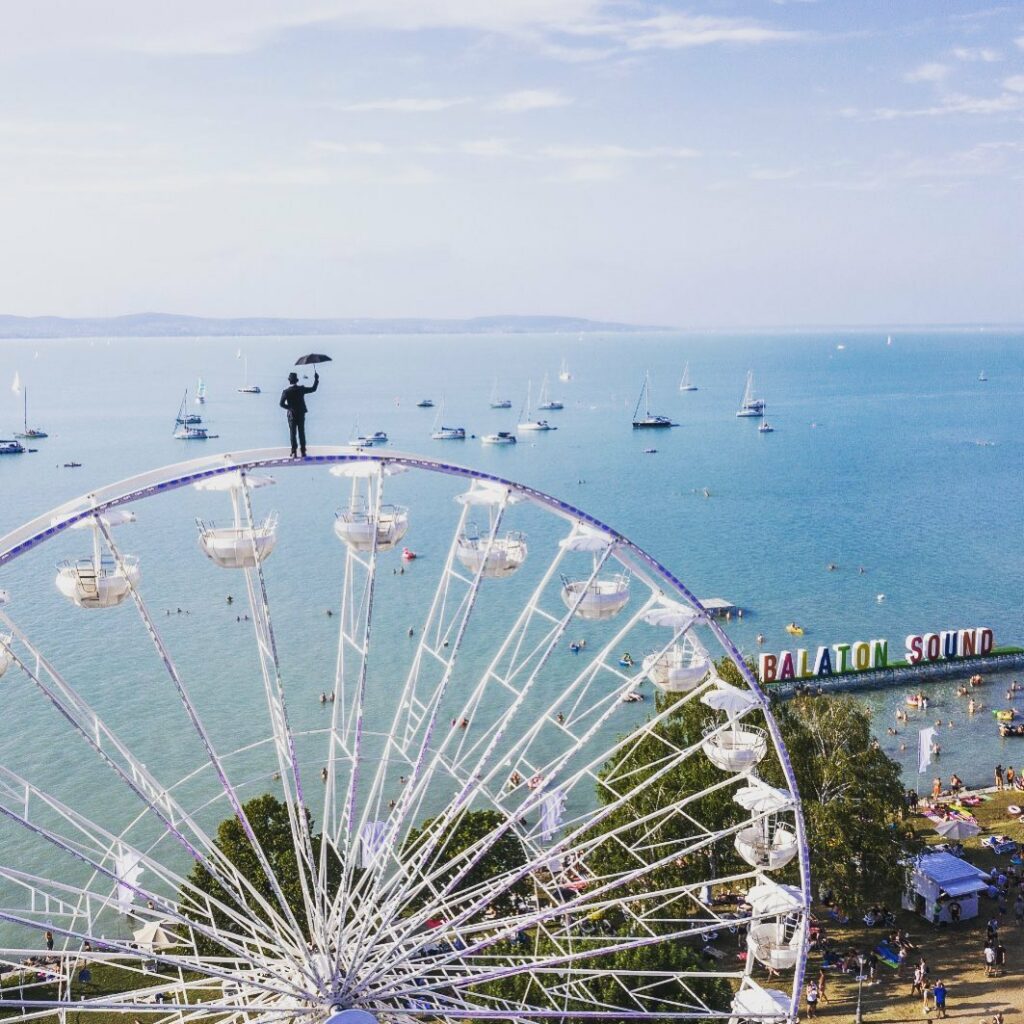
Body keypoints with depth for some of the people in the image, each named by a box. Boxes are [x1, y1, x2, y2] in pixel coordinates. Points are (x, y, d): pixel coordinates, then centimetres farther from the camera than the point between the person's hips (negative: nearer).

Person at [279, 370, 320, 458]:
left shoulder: (286, 391, -10)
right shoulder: (301, 389, -6)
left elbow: (281, 403, -16)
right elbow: (313, 389, 3)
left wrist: (289, 407, -5)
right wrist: (316, 379, 12)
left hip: (292, 415, -2)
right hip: (301, 414, 2)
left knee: (292, 434, 2)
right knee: (301, 433, 9)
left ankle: (294, 452, -3)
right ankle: (303, 452, 9)